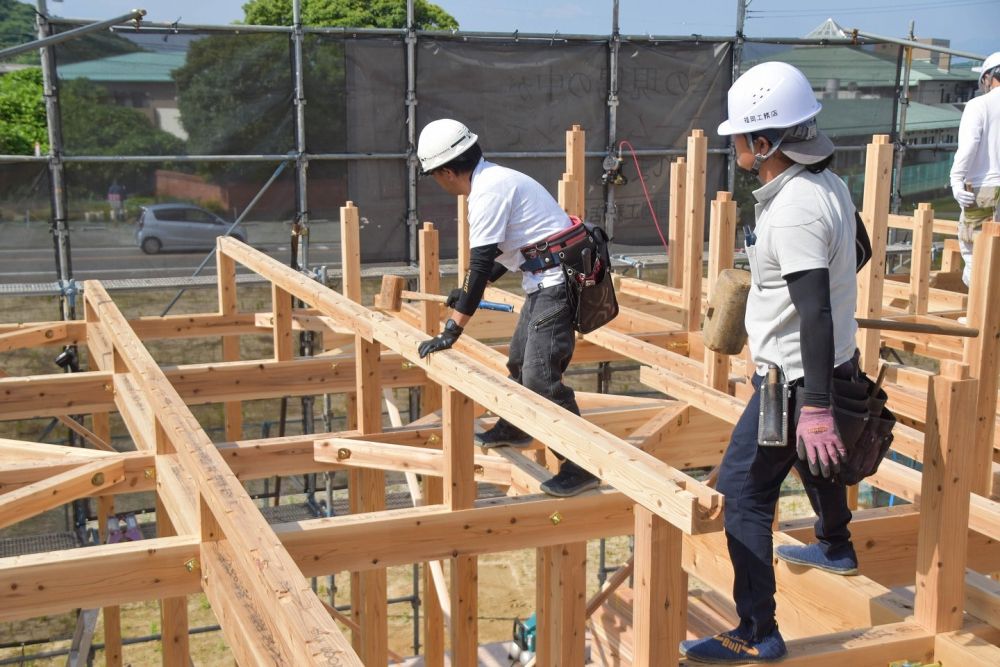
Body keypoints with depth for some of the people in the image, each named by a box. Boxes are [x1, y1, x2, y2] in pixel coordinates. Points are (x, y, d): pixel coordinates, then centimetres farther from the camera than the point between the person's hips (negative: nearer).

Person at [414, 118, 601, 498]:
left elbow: (480, 265, -22)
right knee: (519, 358, 24)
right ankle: (513, 430, 45)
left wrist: (452, 331, -19)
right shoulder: (494, 179, 12)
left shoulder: (489, 190, -18)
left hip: (556, 283, -11)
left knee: (541, 375, -12)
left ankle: (581, 468, -6)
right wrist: (468, 293, 31)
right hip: (547, 281, 11)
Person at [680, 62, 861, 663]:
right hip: (833, 361, 10)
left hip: (796, 377, -10)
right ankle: (836, 548, 57)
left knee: (742, 494, -5)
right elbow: (854, 253, 19)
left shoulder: (793, 211, -27)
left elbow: (815, 313, -31)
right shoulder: (829, 183, 3)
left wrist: (815, 406, -31)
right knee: (815, 459, 32)